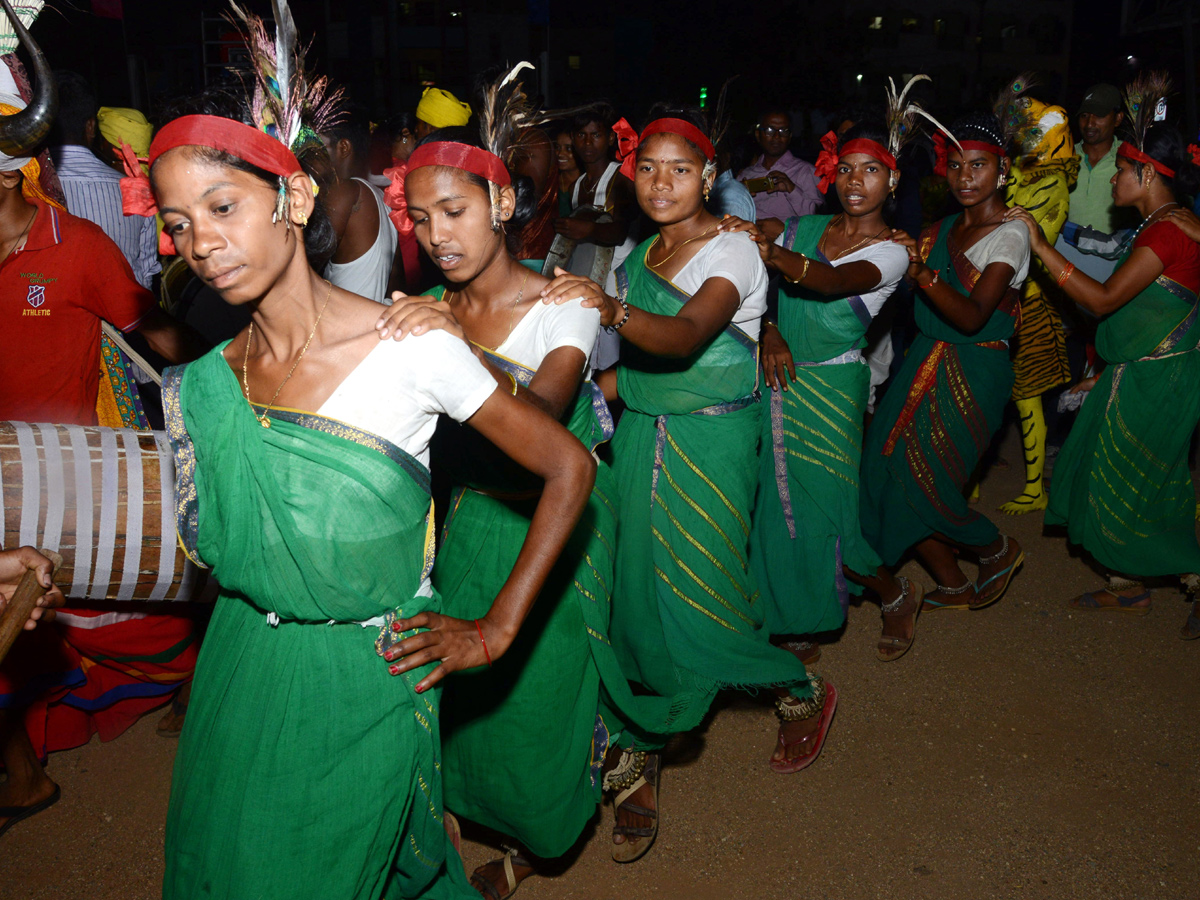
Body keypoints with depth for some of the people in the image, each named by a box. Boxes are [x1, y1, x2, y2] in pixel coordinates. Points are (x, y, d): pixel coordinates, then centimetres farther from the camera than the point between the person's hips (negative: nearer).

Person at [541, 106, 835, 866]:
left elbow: (688, 334, -31)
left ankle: (803, 692, 25)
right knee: (637, 590, 3)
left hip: (710, 443, -6)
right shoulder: (639, 256, 12)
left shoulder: (732, 250, -10)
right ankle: (640, 760, 18)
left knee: (695, 595, -5)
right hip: (641, 435, 6)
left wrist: (613, 309, -48)